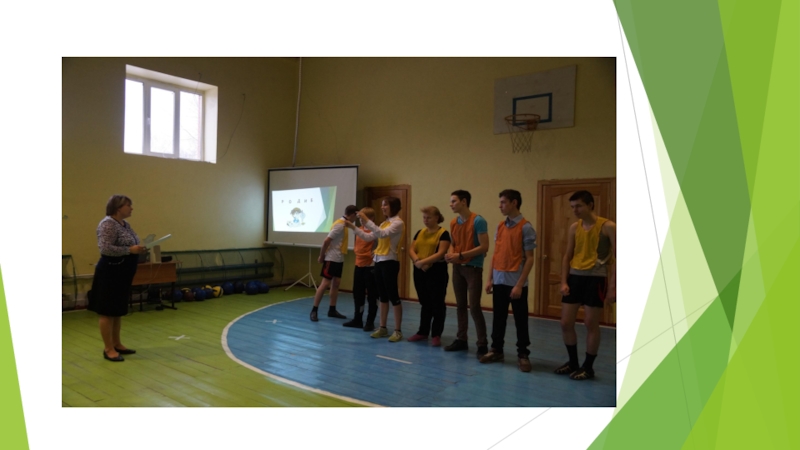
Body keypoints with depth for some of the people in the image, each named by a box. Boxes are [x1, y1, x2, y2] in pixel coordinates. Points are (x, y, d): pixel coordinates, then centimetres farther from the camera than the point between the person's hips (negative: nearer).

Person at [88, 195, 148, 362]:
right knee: (108, 312, 0)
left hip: (123, 274, 10)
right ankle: (108, 349, 7)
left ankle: (117, 344, 25)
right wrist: (130, 250, -25)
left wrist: (138, 248, 7)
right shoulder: (108, 223, -16)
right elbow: (105, 248, -25)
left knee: (119, 311, 15)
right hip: (110, 274, -9)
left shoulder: (125, 224, 12)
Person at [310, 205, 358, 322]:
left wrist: (341, 257, 9)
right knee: (325, 284, -6)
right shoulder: (340, 225, -18)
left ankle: (332, 310, 18)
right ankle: (314, 310, 1)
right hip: (331, 259, -9)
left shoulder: (344, 224, 10)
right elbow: (326, 241, -20)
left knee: (336, 283, 11)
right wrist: (321, 256, -11)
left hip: (339, 259, 9)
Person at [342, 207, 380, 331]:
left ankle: (370, 322, 11)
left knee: (372, 295, 2)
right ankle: (357, 320, 23)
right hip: (359, 265, 7)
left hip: (370, 266, -7)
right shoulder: (359, 230, 12)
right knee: (357, 294, 12)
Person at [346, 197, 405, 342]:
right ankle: (383, 328, 21)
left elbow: (382, 234, -26)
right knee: (383, 296, 13)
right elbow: (368, 237, 14)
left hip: (390, 262, -8)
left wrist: (367, 221, -28)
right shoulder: (384, 223, 15)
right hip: (379, 261, 8)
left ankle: (398, 331, 4)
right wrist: (353, 227, 8)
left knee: (393, 296, -3)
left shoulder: (398, 223, -10)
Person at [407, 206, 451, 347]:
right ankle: (423, 332, 24)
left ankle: (436, 335, 9)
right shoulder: (420, 232, 13)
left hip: (437, 272, -6)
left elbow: (441, 253, -17)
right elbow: (411, 249, 6)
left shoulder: (443, 233, -7)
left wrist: (423, 261, -23)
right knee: (424, 303, 15)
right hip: (420, 272, 6)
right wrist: (416, 261, -14)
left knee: (437, 304, 1)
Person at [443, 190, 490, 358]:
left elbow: (484, 247, -16)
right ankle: (461, 339, 22)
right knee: (460, 305, 12)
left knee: (474, 306, -7)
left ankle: (482, 344, 2)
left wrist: (461, 255, -19)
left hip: (473, 268, -6)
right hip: (457, 268, 7)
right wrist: (450, 253, -4)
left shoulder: (478, 221, -13)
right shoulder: (453, 223, 9)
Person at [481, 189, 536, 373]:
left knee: (520, 320, 6)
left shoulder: (525, 227, -9)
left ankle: (523, 355, 17)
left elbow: (529, 258, -11)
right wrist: (490, 278, 8)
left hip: (516, 282, -6)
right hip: (499, 281, 6)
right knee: (498, 318, 13)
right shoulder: (500, 226, 10)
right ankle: (496, 350, 26)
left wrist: (520, 284, -16)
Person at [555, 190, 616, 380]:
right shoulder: (574, 228, 8)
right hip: (575, 277, 5)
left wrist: (612, 286, -13)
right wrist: (563, 281, 3)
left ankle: (588, 367, 18)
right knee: (565, 323, 6)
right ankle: (573, 362, 25)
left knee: (591, 324, 2)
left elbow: (617, 258, -8)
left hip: (595, 279, -5)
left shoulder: (608, 227, -7)